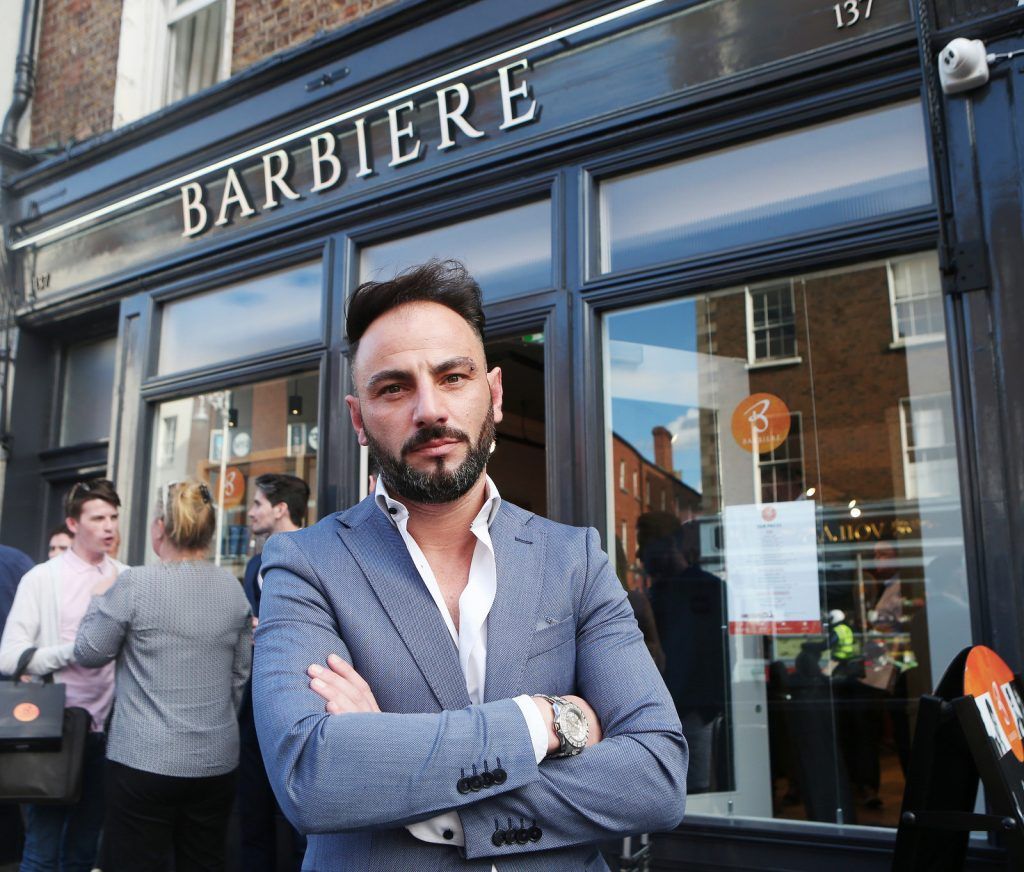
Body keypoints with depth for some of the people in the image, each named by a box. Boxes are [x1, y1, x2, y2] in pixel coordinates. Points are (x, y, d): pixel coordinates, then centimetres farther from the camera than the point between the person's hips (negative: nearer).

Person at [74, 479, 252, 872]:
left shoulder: (135, 583, -12)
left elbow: (89, 652, 0)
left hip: (145, 761, -4)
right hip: (217, 762, 5)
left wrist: (99, 602, 15)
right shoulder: (232, 587, 3)